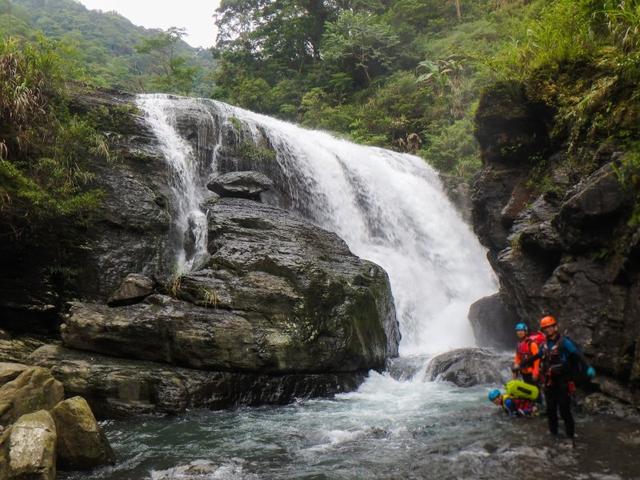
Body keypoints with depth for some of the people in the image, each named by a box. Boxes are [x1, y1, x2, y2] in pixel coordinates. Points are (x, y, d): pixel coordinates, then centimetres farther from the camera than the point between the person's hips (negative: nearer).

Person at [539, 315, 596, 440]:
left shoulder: (564, 342, -11)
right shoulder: (545, 344, 9)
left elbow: (577, 355, -21)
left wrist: (588, 368, -36)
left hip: (562, 382, -6)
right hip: (550, 382, 6)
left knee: (564, 409, -5)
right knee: (550, 409, 11)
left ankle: (570, 434, 6)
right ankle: (553, 432, 24)